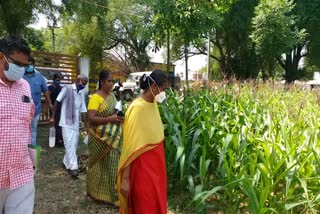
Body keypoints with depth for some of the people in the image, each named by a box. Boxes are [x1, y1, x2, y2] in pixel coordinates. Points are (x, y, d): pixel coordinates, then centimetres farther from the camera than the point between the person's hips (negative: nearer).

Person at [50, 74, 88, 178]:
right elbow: (57, 102, -6)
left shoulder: (81, 94, 12)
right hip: (66, 122, -6)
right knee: (70, 144, -9)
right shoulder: (67, 89, -6)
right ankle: (73, 167, -8)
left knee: (74, 144, 10)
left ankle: (67, 162, 27)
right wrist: (53, 117, -9)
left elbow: (83, 111, 12)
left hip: (76, 123, 6)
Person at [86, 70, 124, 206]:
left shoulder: (112, 95, 10)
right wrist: (110, 119, -24)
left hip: (114, 137, 7)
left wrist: (120, 117, 2)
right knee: (101, 164, 6)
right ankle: (96, 191, 26)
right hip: (101, 137, -7)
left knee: (112, 164, 12)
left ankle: (112, 193, 26)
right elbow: (91, 118, -20)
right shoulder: (95, 98, -13)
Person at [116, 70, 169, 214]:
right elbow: (130, 145, -21)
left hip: (155, 163, 8)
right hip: (143, 165, -8)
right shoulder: (138, 108, -21)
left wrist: (159, 163, 18)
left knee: (156, 202, 21)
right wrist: (125, 179, -20)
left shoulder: (153, 104, 2)